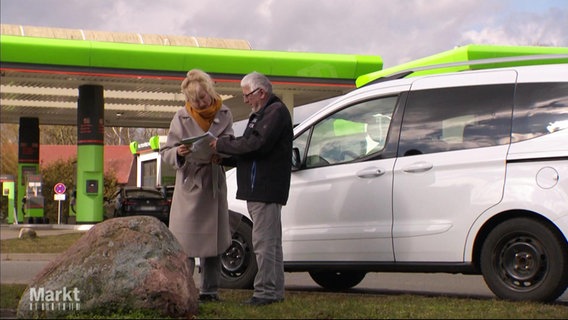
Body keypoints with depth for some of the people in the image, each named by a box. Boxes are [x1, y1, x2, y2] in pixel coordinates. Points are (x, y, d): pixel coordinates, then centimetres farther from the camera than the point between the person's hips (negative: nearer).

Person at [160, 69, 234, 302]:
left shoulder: (224, 114, 5)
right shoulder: (182, 117, -4)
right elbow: (166, 152, -1)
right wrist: (179, 153, -24)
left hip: (214, 183, 4)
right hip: (188, 183, -3)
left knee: (213, 238, 8)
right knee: (185, 241, -7)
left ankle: (210, 290, 15)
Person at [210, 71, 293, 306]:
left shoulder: (276, 111, -10)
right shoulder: (260, 114, 23)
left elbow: (257, 144, -23)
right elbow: (248, 151, 24)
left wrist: (222, 144, -13)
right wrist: (222, 157, 11)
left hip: (266, 189, -11)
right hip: (259, 189, 11)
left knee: (263, 242, -11)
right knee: (271, 242, 14)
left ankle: (266, 291, -10)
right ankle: (275, 290, 20)